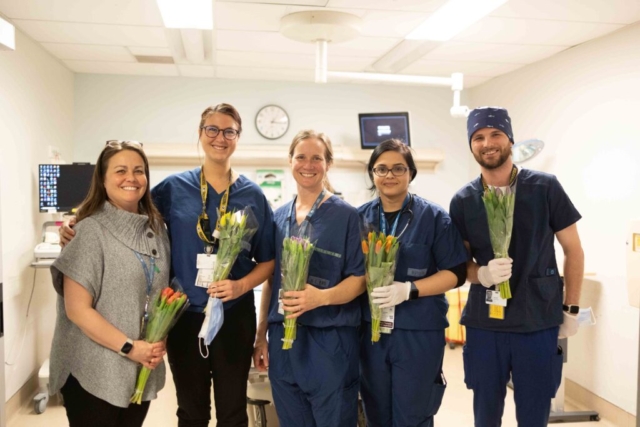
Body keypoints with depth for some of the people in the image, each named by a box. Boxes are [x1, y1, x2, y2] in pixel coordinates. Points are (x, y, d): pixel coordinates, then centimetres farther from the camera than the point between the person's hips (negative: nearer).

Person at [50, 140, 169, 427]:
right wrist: (129, 347, -17)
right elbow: (77, 309, -16)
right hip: (94, 373, -5)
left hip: (142, 369, 6)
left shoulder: (155, 227, 4)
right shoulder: (90, 231, -14)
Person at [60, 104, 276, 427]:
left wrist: (241, 285, -15)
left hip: (234, 316, 0)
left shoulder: (252, 195, -2)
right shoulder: (174, 188, -2)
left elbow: (267, 260, 2)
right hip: (184, 316, 0)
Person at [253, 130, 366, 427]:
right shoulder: (279, 217, 9)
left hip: (330, 338, -4)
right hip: (283, 338, 4)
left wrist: (321, 296, -25)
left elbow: (360, 278, -7)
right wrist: (261, 335, 11)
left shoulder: (347, 216, -5)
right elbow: (270, 278, 13)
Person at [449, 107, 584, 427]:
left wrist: (571, 310, 2)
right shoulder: (463, 201, -1)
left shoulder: (545, 188, -5)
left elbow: (573, 249, 3)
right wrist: (482, 274, -17)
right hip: (483, 323, 2)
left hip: (538, 322, -1)